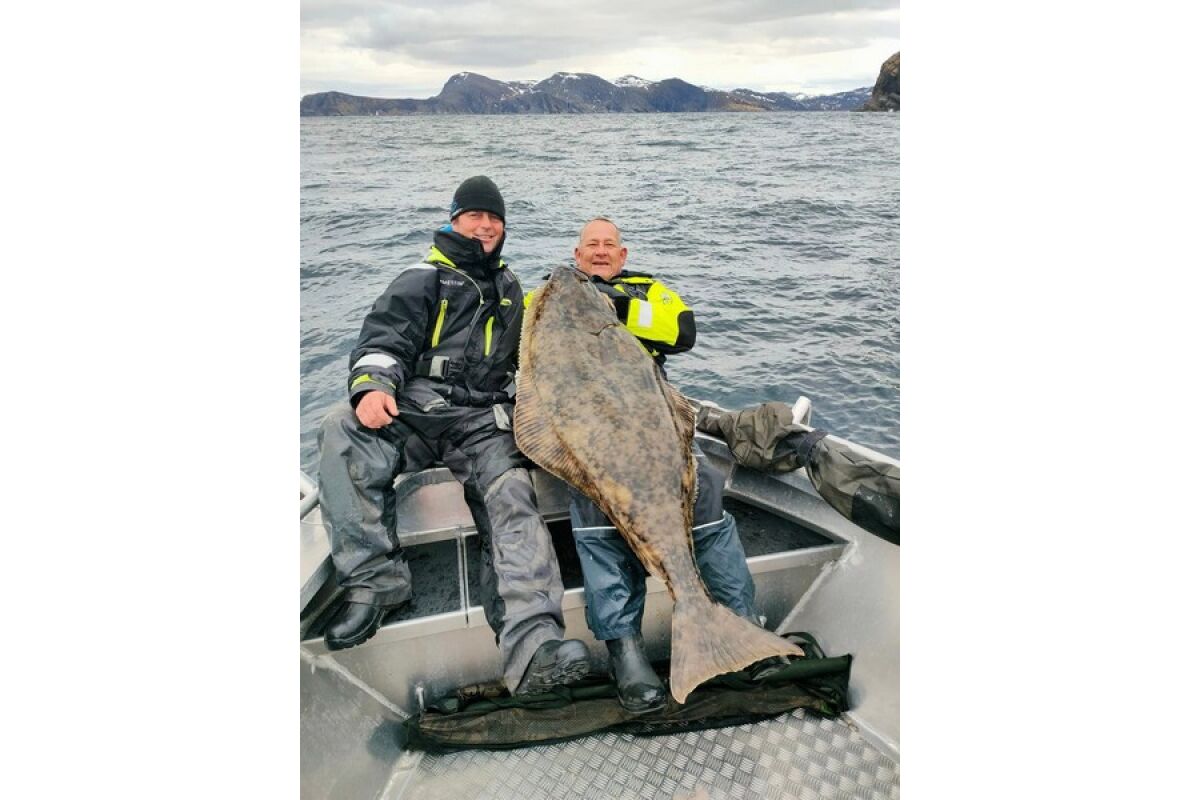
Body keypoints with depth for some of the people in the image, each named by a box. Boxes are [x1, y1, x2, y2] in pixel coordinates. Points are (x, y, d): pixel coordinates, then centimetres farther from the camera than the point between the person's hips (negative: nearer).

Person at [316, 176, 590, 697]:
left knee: (512, 501, -28)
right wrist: (372, 384, -20)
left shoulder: (510, 290, 29)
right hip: (413, 410, -2)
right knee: (341, 432, -33)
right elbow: (383, 339, 1)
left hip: (483, 421, 2)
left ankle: (532, 647, -43)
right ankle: (374, 577, -25)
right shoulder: (422, 280, 15)